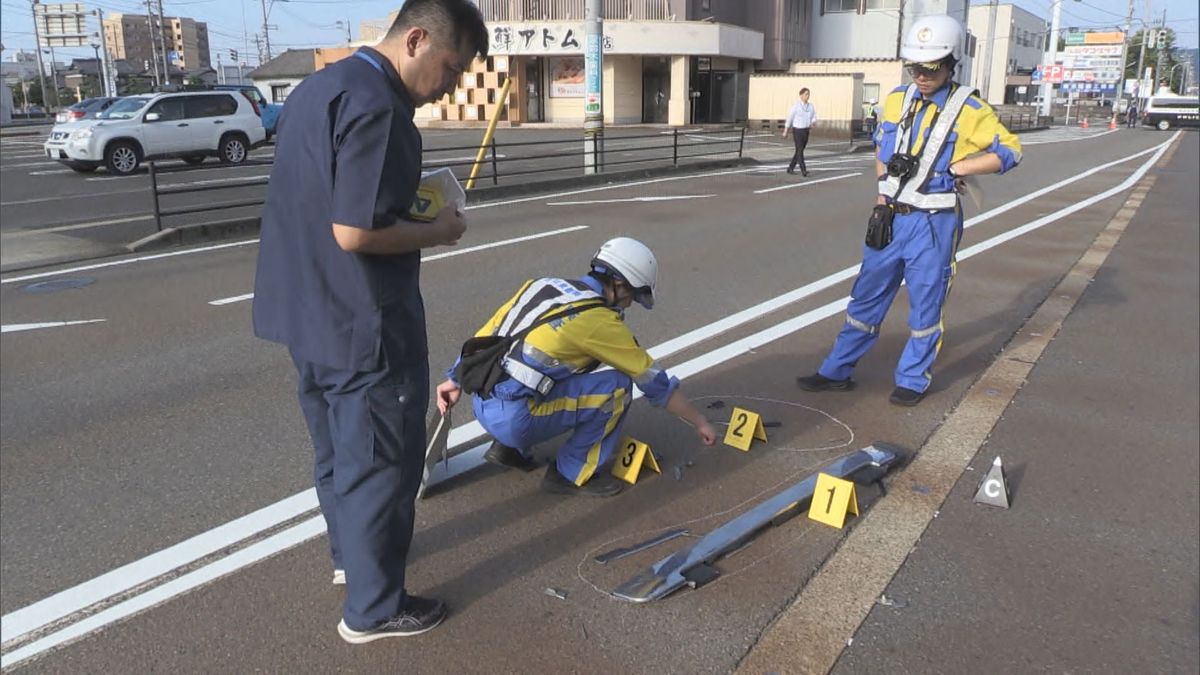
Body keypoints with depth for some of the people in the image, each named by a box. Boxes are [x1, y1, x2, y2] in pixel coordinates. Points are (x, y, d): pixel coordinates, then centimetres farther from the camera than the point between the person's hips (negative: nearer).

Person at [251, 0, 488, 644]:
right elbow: (355, 232, -27)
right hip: (361, 323, -10)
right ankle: (373, 608, 19)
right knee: (382, 458, 4)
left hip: (307, 308, 10)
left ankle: (349, 552, 43)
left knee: (338, 443, 23)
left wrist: (413, 207, 10)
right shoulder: (377, 107, -22)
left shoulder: (317, 85, 11)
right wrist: (436, 231, -12)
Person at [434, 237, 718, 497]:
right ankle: (572, 474, 5)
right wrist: (699, 422, 13)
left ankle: (508, 449, 22)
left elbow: (485, 336, 15)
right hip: (515, 419, -8)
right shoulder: (600, 321, -7)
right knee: (617, 387, -5)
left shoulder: (541, 285, 11)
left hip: (482, 405, 8)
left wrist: (455, 381, 25)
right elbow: (655, 382, 1)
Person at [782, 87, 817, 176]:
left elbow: (814, 119, 7)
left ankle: (790, 168, 24)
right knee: (800, 151, -14)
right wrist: (785, 132, -1)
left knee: (799, 151, 10)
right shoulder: (795, 105, -11)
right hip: (797, 131, -6)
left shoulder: (811, 106, 5)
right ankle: (803, 170, -17)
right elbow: (789, 118, -5)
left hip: (806, 131, 6)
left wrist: (812, 124, -19)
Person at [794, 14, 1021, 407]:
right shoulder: (896, 100, 5)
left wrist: (952, 168, -15)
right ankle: (837, 371, 20)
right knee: (866, 297, 11)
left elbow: (1009, 151, -8)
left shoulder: (968, 109, -9)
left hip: (934, 224, -4)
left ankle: (913, 380, 22)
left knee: (925, 307, 6)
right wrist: (882, 203, 6)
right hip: (892, 217, 4)